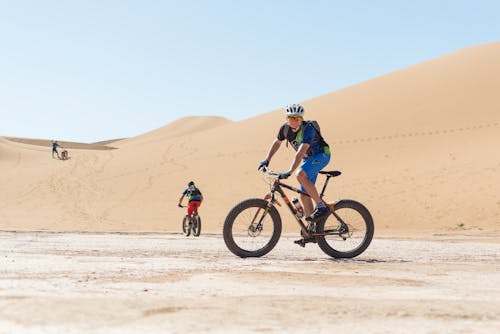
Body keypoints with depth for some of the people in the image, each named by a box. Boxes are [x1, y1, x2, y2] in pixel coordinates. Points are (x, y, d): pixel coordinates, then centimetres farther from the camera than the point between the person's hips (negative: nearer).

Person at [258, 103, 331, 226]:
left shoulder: (308, 129, -30)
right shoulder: (285, 128, -11)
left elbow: (300, 153, -40)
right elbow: (277, 142, 10)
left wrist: (289, 172, -47)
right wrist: (267, 159, 1)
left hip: (321, 155, -7)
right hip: (308, 158, 7)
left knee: (300, 174, -33)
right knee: (304, 195, 2)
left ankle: (321, 206, -25)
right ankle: (312, 226, 11)